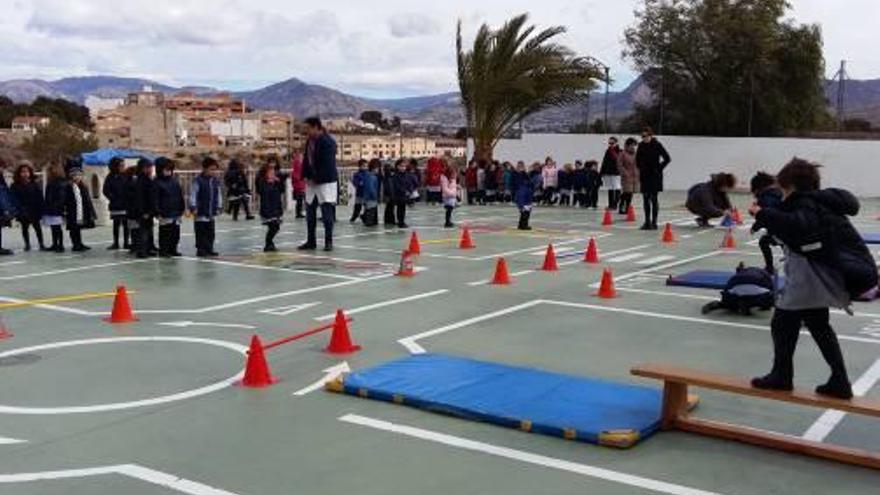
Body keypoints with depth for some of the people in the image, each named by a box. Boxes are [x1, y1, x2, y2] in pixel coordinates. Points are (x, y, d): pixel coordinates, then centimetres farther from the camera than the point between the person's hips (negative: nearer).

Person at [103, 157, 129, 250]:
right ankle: (115, 243, 14)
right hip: (115, 205, 0)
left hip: (126, 204, 0)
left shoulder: (127, 176, 1)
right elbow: (105, 190, 0)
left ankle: (126, 243, 9)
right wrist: (112, 198, -7)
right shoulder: (111, 177, 0)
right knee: (116, 224, 7)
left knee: (125, 224, 1)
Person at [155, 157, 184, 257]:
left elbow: (180, 195, 14)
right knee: (165, 232, -2)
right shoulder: (158, 183, -7)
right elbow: (156, 198, -10)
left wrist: (182, 207, 11)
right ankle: (163, 250, 5)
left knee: (176, 231, 11)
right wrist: (158, 210, -15)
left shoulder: (175, 180, 10)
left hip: (176, 211, 6)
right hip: (165, 213, -6)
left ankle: (173, 249, 21)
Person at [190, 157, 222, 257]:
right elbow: (193, 194, -12)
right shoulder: (198, 181, -11)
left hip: (211, 212, 6)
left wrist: (219, 207, 13)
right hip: (201, 212, -6)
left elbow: (218, 195, 15)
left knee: (210, 232, 10)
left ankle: (209, 249, 18)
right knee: (201, 232, -2)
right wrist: (193, 207, -16)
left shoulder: (216, 181, 8)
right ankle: (201, 249, 4)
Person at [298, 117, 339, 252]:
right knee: (310, 213, 9)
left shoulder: (328, 142, -14)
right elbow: (306, 160, 15)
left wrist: (316, 179, -15)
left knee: (327, 214, -5)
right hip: (311, 182, 8)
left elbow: (327, 165, -18)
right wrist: (305, 176, 1)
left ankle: (328, 242, 2)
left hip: (326, 182, -8)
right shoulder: (310, 141, 11)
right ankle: (311, 241, 16)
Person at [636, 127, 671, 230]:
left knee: (654, 199, -4)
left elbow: (667, 158, -5)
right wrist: (640, 168, 12)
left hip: (655, 176, -5)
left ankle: (654, 222, 0)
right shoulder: (641, 146, 5)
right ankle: (647, 222, 13)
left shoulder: (657, 145, -7)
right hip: (644, 176, 5)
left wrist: (659, 168, -6)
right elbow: (637, 159, 21)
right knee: (646, 199, 6)